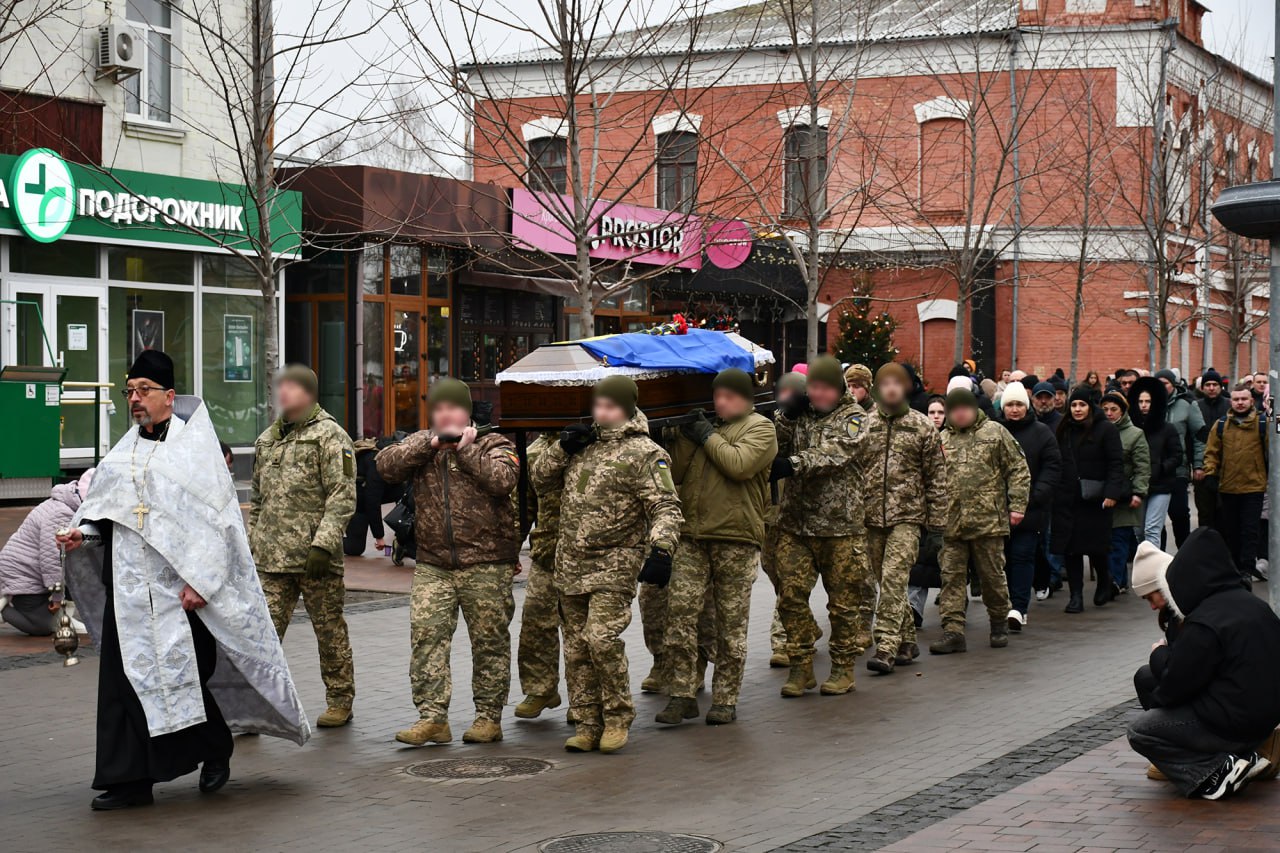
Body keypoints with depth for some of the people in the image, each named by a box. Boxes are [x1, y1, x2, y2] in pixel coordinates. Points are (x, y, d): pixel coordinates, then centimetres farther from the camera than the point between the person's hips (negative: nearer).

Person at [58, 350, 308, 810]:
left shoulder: (195, 446, -3)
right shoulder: (123, 452, 14)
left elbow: (216, 516, -9)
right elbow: (103, 510, 19)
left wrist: (199, 580, -16)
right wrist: (82, 533, -4)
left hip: (177, 587, -5)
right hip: (128, 585, 5)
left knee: (184, 675, 1)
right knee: (122, 678, 1)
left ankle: (216, 752, 26)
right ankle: (128, 781, 6)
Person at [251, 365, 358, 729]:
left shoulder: (330, 436, -4)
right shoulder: (266, 439, 17)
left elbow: (343, 497, -12)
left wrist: (324, 544, -20)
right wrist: (251, 543, 19)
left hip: (314, 558, -5)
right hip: (271, 558, 5)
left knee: (330, 630, 5)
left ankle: (340, 702, 18)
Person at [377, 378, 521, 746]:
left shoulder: (493, 444, 4)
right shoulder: (421, 445, 15)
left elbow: (502, 479, -15)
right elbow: (386, 466, -2)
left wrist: (467, 449, -10)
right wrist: (430, 443, -8)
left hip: (486, 565, -3)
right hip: (432, 565, 3)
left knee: (489, 641, 3)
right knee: (426, 636, -6)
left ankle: (489, 716, 13)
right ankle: (432, 717, -2)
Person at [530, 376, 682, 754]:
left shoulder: (643, 453, -6)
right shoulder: (584, 445, 14)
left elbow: (665, 508, -12)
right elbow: (539, 478, 20)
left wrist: (660, 550, -28)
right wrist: (563, 447, 3)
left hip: (615, 564, -6)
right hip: (570, 565, 6)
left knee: (602, 638, -19)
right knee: (576, 647, 8)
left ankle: (617, 719, -3)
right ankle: (587, 723, 17)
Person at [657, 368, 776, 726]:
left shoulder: (760, 428, 3)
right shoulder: (702, 426, 20)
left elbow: (739, 464, -16)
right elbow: (675, 474, 13)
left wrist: (708, 437, -6)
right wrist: (683, 437, 1)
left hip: (736, 538, -5)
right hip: (692, 535, 5)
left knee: (731, 623, 2)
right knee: (680, 612, -4)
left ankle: (726, 699, 10)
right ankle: (683, 695, 2)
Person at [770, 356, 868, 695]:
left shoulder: (853, 417, -3)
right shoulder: (798, 413, 11)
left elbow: (832, 455, -19)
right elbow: (777, 449, 2)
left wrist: (791, 466, -31)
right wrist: (786, 416, -11)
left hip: (840, 524, -4)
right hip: (795, 523, 4)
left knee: (843, 599, 4)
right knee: (792, 594, 0)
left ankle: (843, 667, 17)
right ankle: (801, 667, 10)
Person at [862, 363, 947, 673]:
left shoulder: (923, 426, 3)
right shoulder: (863, 424, 7)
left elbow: (936, 475, 4)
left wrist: (937, 517, 0)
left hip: (907, 515, -3)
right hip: (872, 515, 3)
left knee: (894, 578, -15)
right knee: (887, 582, 8)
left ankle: (886, 647, -17)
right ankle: (907, 641, 21)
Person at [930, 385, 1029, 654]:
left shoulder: (994, 432, 2)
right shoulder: (942, 439, 11)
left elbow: (1018, 470, 2)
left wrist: (1017, 506, -5)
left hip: (988, 520, -3)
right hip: (951, 523, 3)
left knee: (992, 576, 7)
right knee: (951, 576, -1)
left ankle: (999, 624, 24)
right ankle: (953, 631, 0)